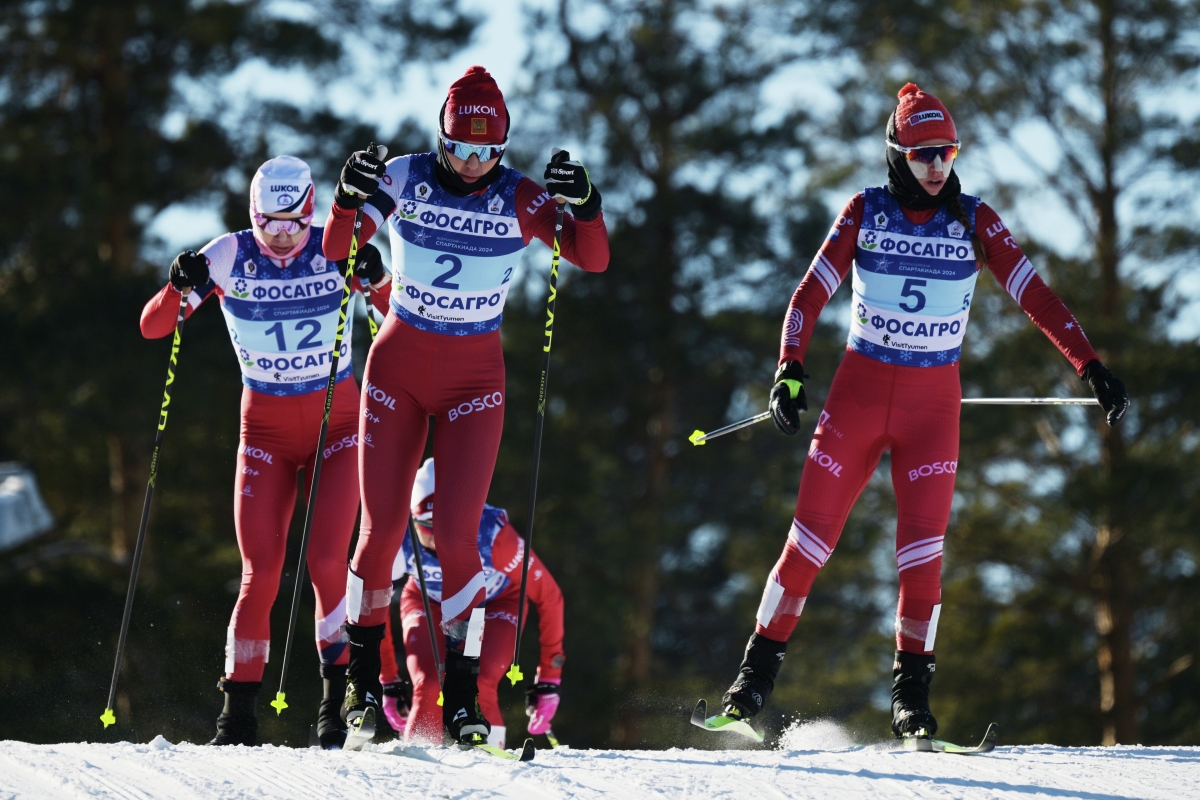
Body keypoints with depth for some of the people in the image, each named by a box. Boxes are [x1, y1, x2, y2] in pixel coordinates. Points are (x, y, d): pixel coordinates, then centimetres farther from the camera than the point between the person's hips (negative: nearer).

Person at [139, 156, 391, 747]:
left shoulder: (337, 251, -9)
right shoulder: (229, 257, -8)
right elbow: (151, 328, -9)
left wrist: (378, 281, -29)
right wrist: (180, 287, -29)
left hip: (338, 426, -1)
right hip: (266, 429, 1)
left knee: (326, 561, -15)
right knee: (261, 575, -8)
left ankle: (340, 698, -2)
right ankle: (238, 716, 0)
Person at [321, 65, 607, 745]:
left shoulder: (520, 200, -8)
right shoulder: (404, 180, -7)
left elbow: (594, 260, -14)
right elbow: (336, 249, -8)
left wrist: (585, 205, -33)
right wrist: (349, 200, -27)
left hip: (474, 380, -1)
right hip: (398, 369, 1)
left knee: (457, 533, -12)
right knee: (383, 529, -1)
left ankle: (463, 699, -5)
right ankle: (363, 680, 18)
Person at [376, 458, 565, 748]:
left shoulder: (494, 536, -38)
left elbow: (548, 596, -24)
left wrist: (549, 679, -20)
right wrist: (388, 680, -10)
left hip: (496, 603, -1)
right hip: (428, 603, 1)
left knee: (478, 684, -26)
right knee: (428, 686, -23)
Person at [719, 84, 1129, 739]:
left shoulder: (973, 221, 0)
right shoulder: (865, 213, -1)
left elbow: (1034, 295, -4)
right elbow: (811, 293, 0)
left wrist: (1090, 366, -12)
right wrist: (789, 369, -13)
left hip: (934, 399, 0)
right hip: (859, 389, 0)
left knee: (922, 548, -8)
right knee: (811, 537, -1)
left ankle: (911, 695, 0)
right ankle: (757, 672, 9)